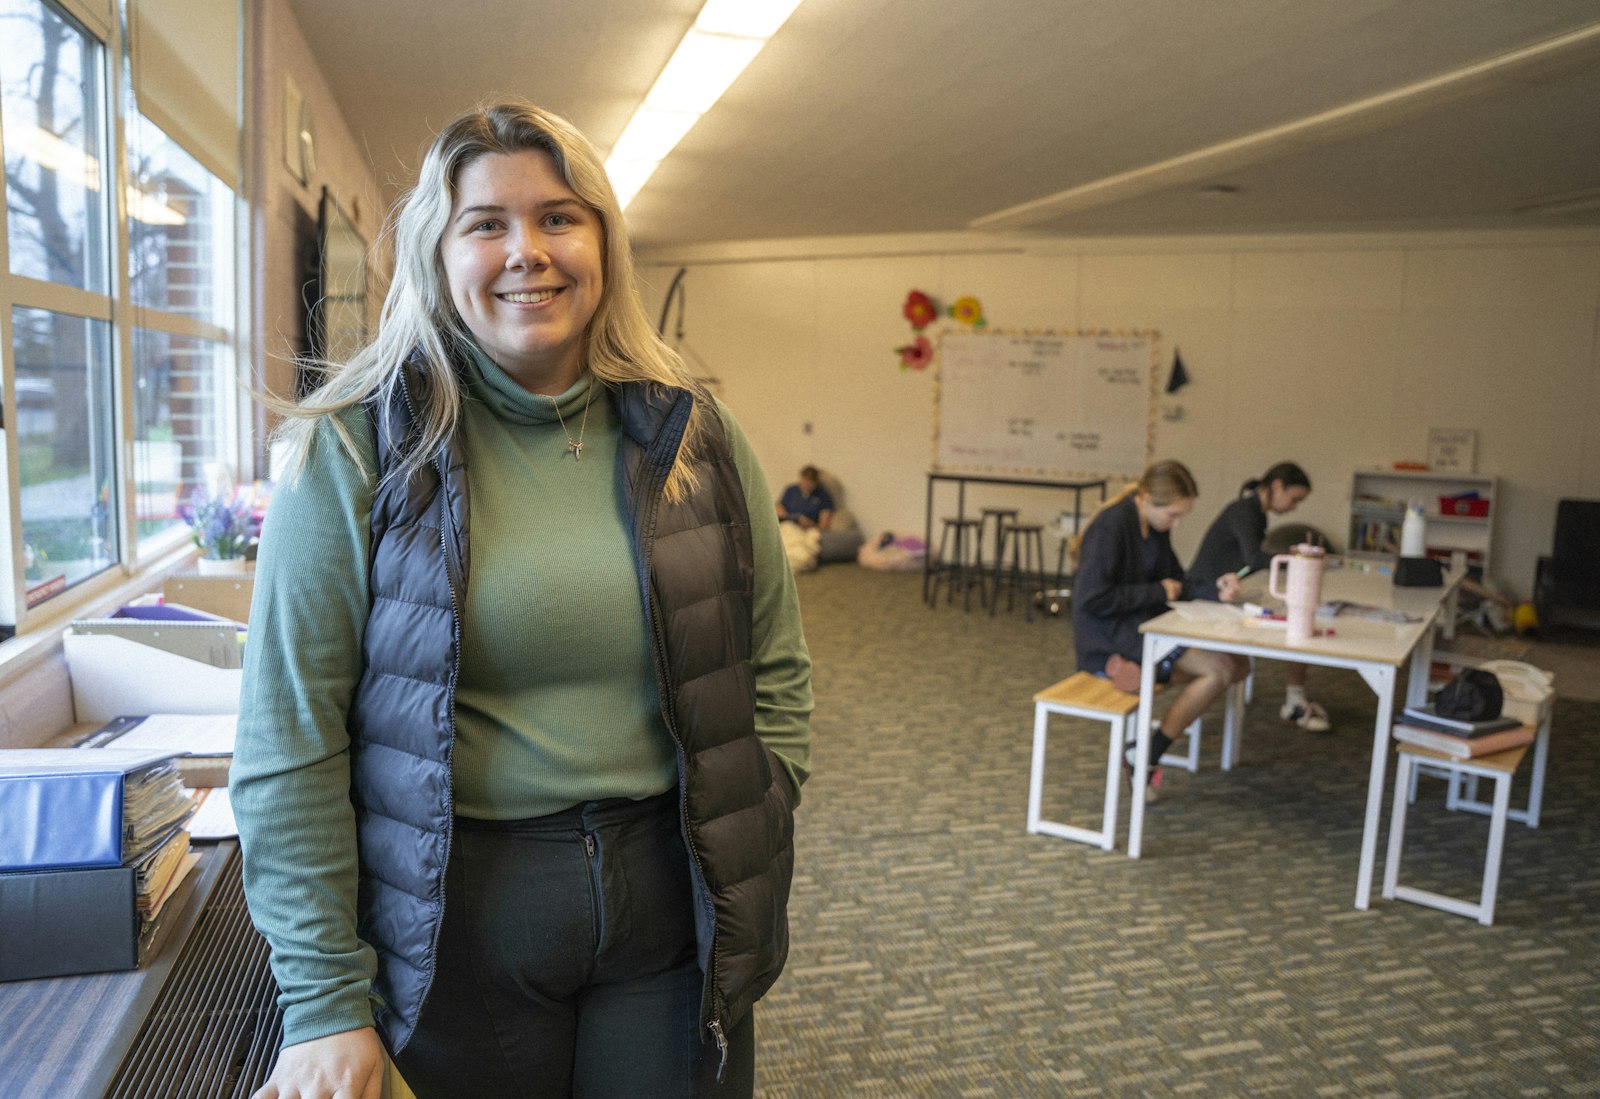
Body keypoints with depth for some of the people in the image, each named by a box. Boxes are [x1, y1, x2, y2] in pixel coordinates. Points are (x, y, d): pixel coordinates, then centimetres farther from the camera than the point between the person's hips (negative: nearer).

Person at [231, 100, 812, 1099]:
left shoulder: (693, 435, 1)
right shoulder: (353, 451, -8)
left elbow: (776, 669, 6)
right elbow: (292, 744, -8)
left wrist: (750, 861, -1)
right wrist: (325, 1001, -9)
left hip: (670, 897, 3)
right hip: (454, 911, -2)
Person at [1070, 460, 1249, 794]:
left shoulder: (1156, 527, 9)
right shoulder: (1112, 526, -19)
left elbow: (1176, 579, 16)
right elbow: (1095, 600, -22)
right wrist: (1157, 592, -15)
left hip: (1142, 626, 9)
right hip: (1108, 637, -9)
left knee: (1238, 665, 0)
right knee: (1219, 669, -17)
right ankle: (1146, 756, -7)